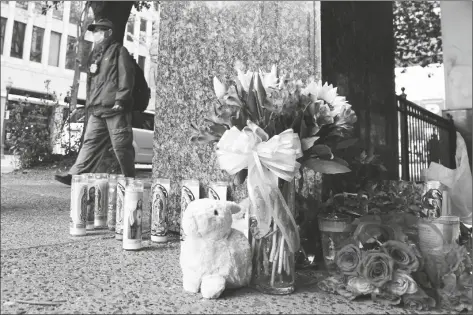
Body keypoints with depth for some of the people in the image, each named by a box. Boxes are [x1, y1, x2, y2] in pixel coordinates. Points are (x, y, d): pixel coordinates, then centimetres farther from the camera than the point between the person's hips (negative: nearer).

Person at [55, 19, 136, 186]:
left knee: (121, 146, -4)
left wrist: (120, 100, -15)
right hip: (96, 110, 7)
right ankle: (75, 175, -2)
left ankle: (129, 179, 7)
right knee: (91, 143, 1)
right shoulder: (94, 54, 26)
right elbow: (90, 81, 28)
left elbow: (126, 77, -8)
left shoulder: (119, 50, 4)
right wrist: (90, 103, 13)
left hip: (115, 109, -7)